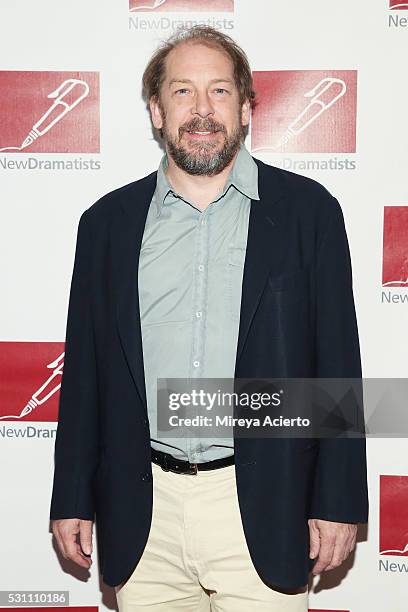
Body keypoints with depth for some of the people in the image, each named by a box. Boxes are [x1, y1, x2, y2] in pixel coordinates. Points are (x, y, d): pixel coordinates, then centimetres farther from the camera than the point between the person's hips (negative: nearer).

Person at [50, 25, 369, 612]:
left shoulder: (308, 210, -1)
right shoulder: (108, 221, 5)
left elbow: (338, 363, -1)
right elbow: (84, 369, 7)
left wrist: (339, 501, -3)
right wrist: (72, 498, 7)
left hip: (262, 510, -1)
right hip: (141, 516, 2)